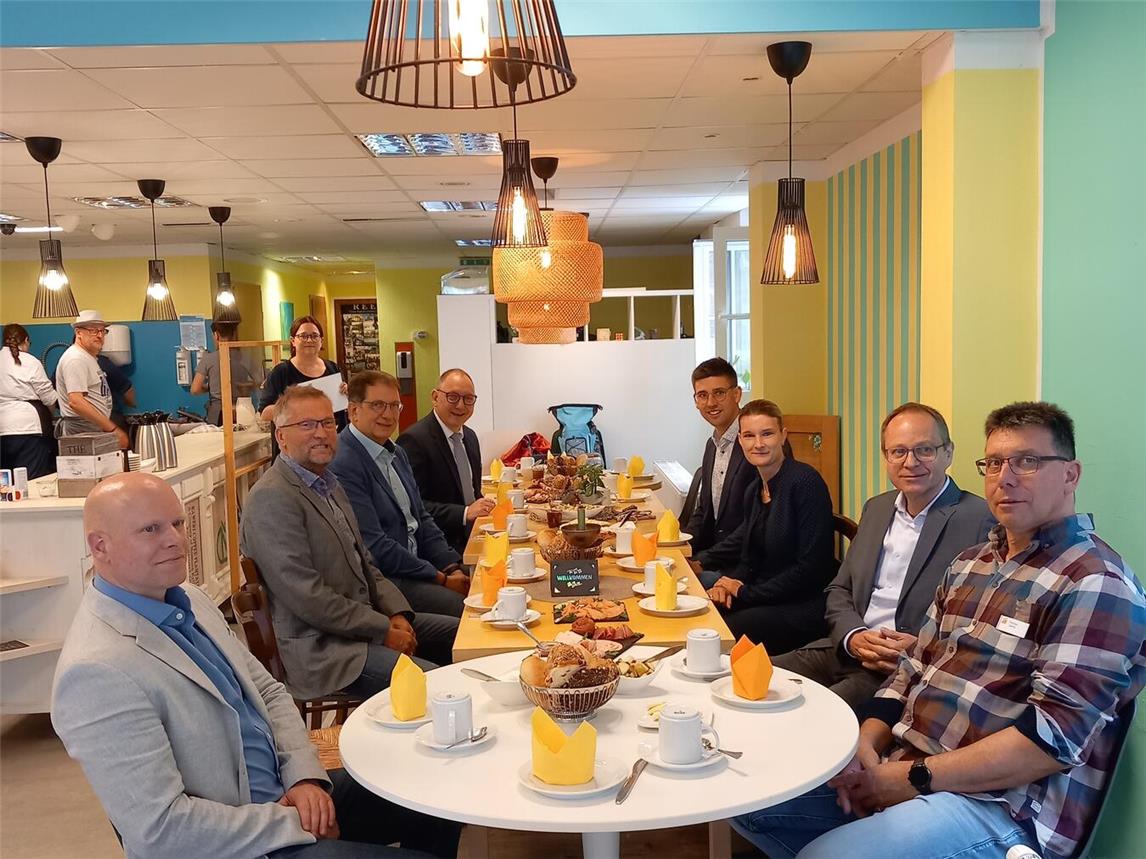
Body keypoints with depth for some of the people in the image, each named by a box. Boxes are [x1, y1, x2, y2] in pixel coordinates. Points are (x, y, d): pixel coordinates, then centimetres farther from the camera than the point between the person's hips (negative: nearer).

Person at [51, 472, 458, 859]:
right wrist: (293, 822, -18)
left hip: (285, 789, 8)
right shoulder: (97, 670, -24)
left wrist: (305, 775, -6)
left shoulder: (189, 602, 3)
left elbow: (268, 692, 11)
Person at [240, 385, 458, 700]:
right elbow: (306, 597, -21)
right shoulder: (271, 498, -17)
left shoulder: (329, 484, 15)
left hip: (368, 619, 10)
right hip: (320, 647, -10)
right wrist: (384, 631, -15)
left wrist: (396, 614, 2)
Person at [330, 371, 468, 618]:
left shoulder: (396, 454, 15)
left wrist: (452, 567, 2)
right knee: (466, 610, -24)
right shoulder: (342, 465, -17)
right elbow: (374, 546, -19)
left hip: (415, 565, 9)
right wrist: (441, 579, -14)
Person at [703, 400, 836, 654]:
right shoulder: (753, 491, 10)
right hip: (765, 601, 7)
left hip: (805, 608, -7)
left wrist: (746, 592, -12)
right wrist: (727, 584, -7)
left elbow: (812, 566, -18)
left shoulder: (805, 481, -14)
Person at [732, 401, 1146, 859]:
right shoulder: (970, 564, 16)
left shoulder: (1096, 585, -12)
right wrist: (866, 742, -3)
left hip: (997, 802, -8)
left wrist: (915, 778, -18)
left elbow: (1054, 737, -20)